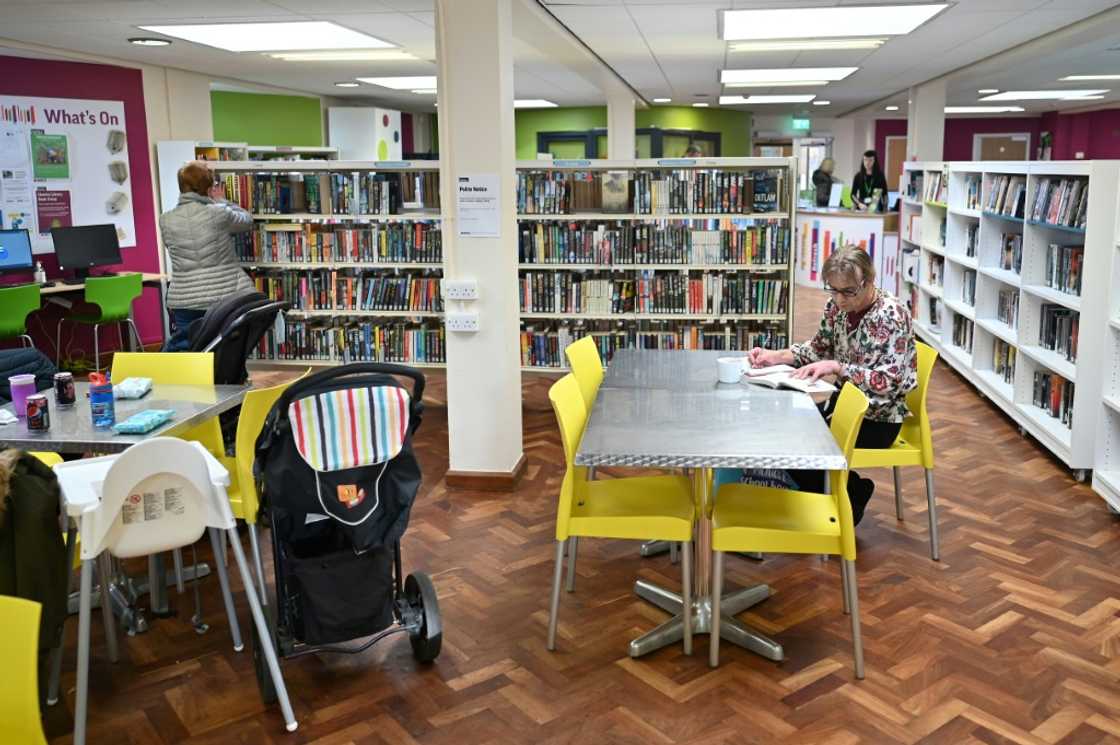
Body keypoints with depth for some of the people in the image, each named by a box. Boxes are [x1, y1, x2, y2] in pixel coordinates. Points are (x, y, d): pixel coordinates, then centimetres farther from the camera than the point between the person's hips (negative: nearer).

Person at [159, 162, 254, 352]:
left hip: (184, 302, 3)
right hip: (225, 299, -2)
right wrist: (221, 202, 26)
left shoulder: (166, 220, 2)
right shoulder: (219, 213, -9)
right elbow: (247, 221, 11)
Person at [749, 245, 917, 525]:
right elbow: (819, 348, 9)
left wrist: (836, 367, -35)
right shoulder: (837, 305, -3)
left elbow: (889, 382, -27)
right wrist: (775, 356, -8)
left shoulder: (892, 315, -22)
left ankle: (851, 495, 12)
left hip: (879, 417, -7)